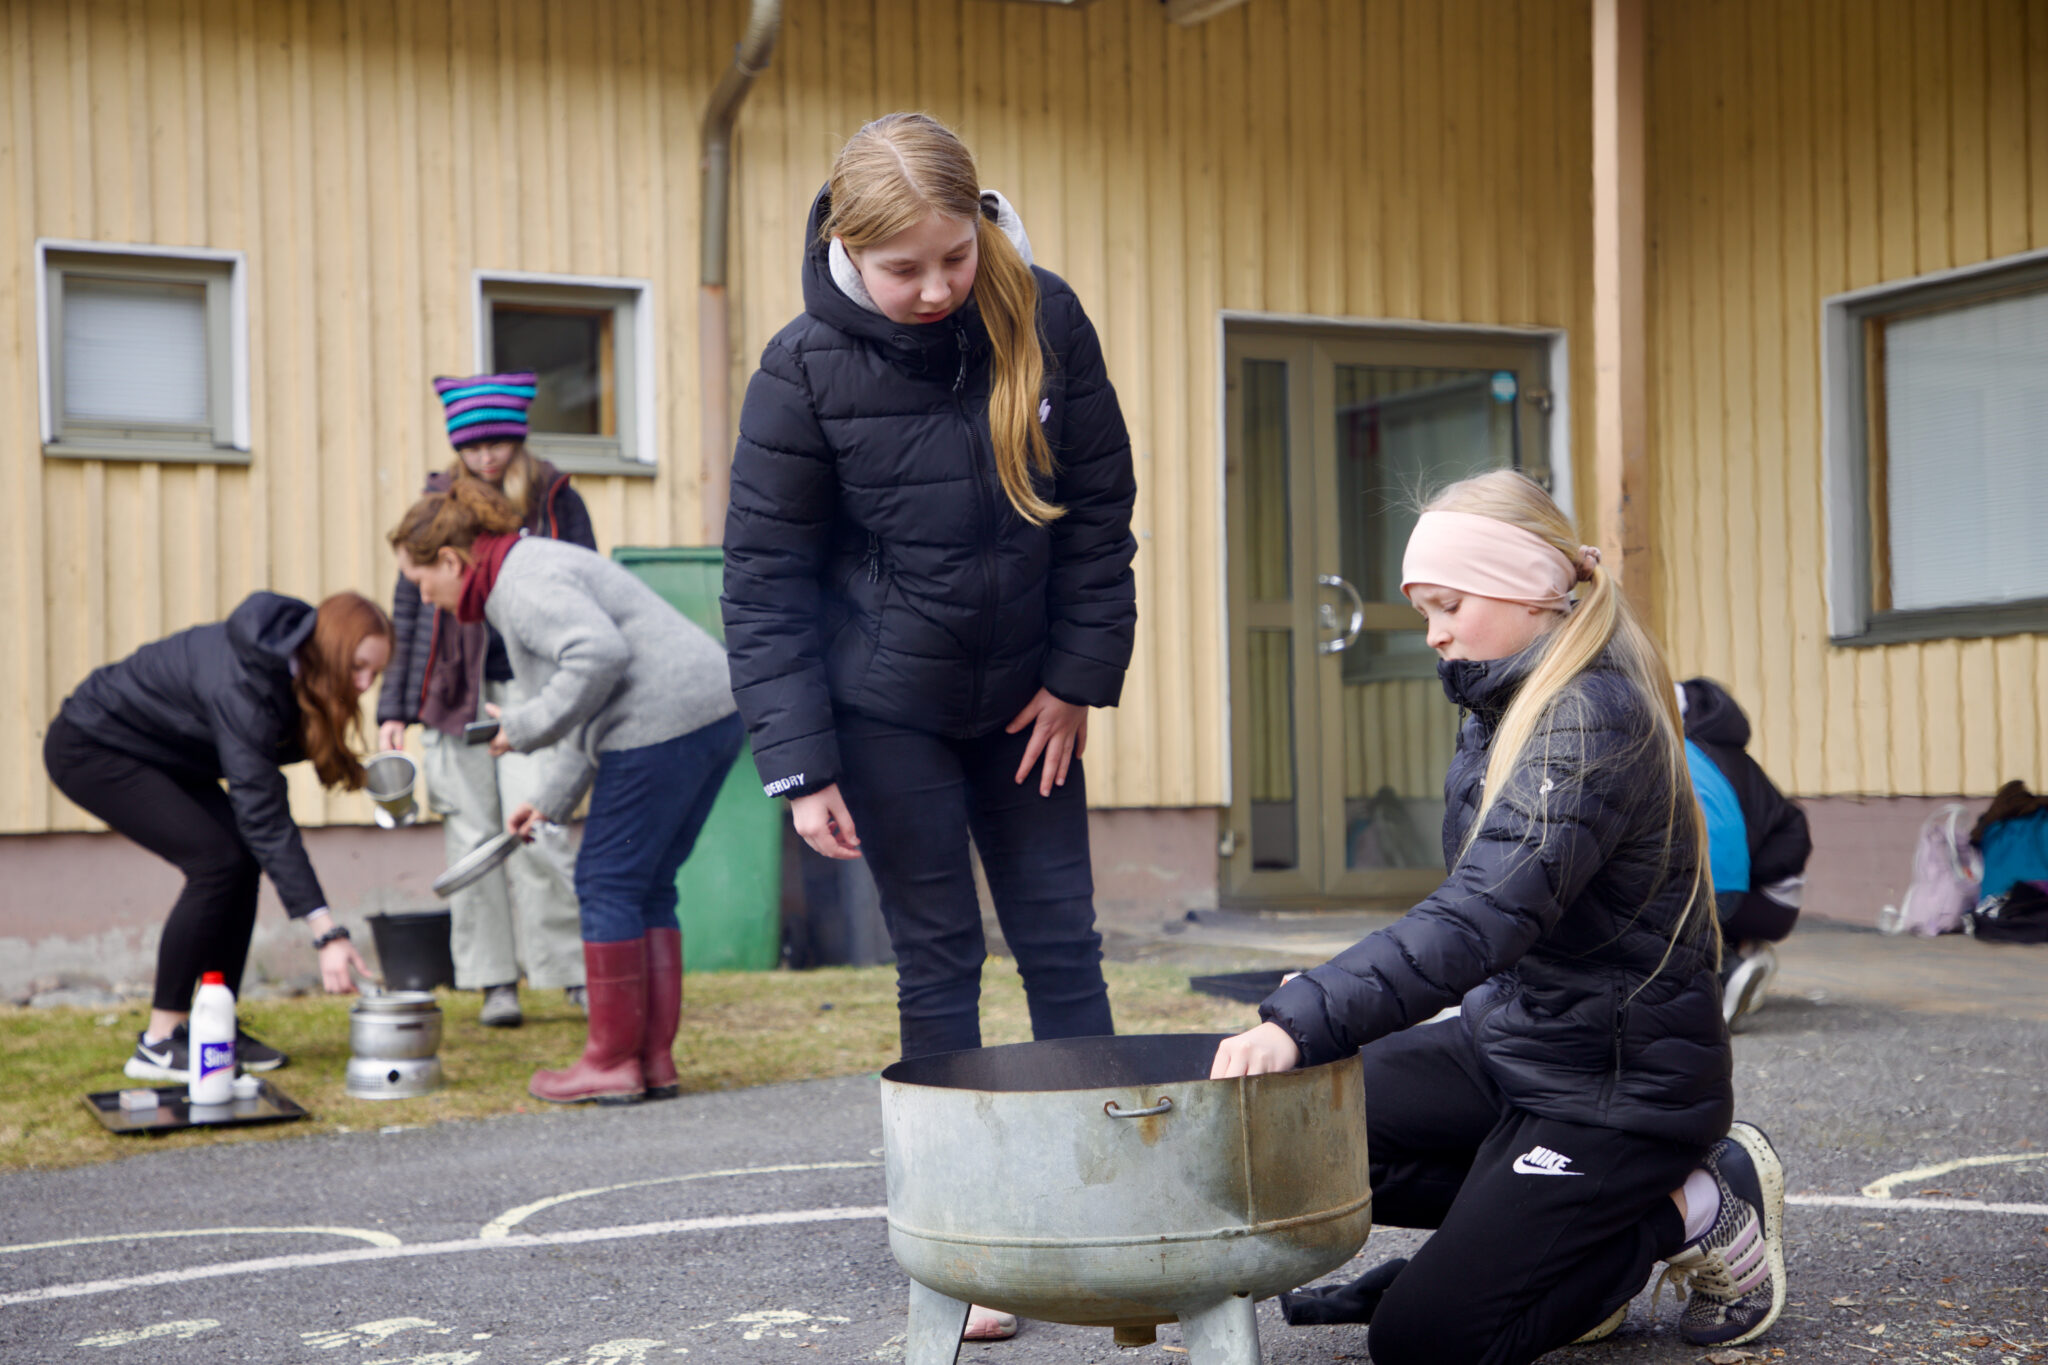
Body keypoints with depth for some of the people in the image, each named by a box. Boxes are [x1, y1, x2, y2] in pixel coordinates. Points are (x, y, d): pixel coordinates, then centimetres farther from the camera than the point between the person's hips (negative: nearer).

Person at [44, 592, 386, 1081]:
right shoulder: (241, 685, -35)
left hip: (150, 751, 9)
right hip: (87, 748, -9)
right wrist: (326, 934, -40)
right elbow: (265, 817, -38)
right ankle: (158, 1043, -11)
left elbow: (255, 756, 6)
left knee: (243, 856, -5)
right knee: (217, 860, -19)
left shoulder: (288, 654, -9)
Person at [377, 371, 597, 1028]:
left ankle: (579, 972, 4)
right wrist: (394, 705, 6)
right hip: (454, 695, 2)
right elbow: (408, 606, 11)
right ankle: (495, 981, 11)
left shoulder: (556, 500, 4)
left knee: (537, 834, -9)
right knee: (472, 837, 3)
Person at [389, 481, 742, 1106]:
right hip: (711, 718, 10)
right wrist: (550, 799, 25)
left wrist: (525, 727, -15)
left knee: (609, 884, -1)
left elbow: (599, 654, -26)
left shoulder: (524, 582, -9)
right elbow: (585, 705, 27)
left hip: (662, 726, -10)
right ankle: (655, 1060, 15)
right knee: (648, 888, 14)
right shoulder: (534, 568, 24)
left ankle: (613, 1064, 5)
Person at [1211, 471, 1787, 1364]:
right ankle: (1566, 1227, 7)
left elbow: (1485, 917, -37)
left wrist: (1304, 1022, -46)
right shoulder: (1505, 706, 7)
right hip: (1510, 1041, 9)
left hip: (1621, 1083, -9)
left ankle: (1698, 1209, 6)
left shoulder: (1592, 720, -24)